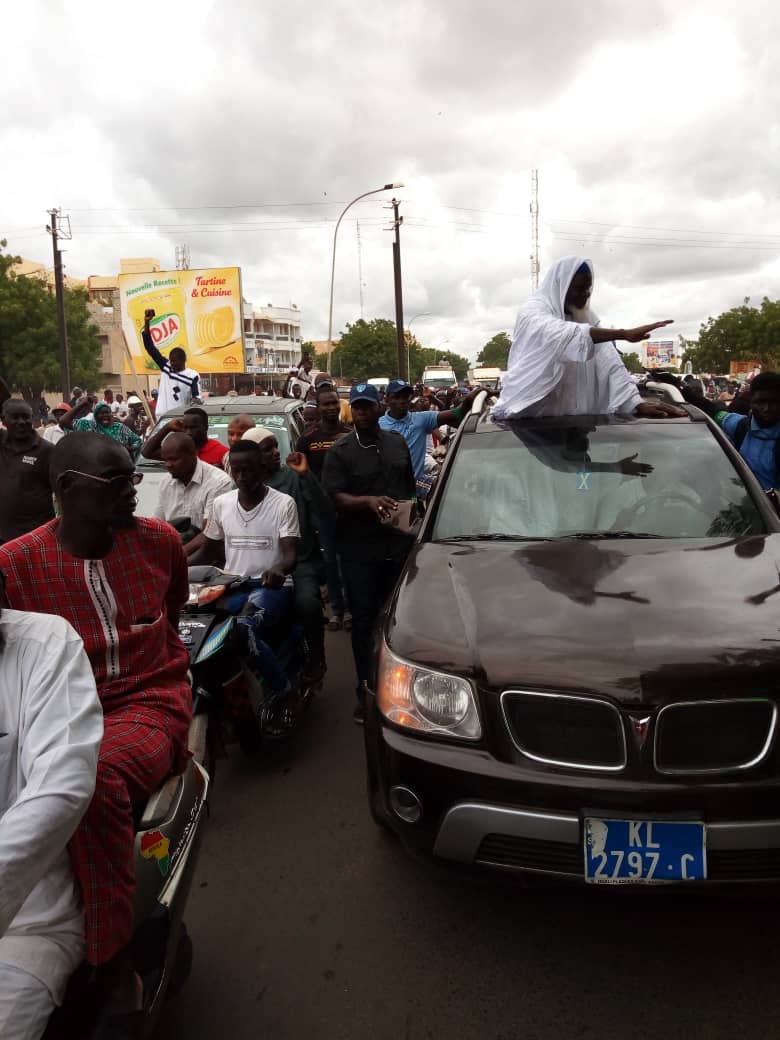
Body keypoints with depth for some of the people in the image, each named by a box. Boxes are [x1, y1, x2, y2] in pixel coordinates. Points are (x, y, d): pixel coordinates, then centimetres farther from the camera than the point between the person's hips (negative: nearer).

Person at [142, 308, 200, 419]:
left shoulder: (193, 376, -4)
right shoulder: (165, 367, 7)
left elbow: (196, 398, -5)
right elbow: (150, 347, 4)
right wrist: (147, 322, -4)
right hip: (162, 417, 4)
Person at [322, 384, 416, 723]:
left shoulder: (398, 443, 12)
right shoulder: (340, 451, -1)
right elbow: (336, 497, -11)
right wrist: (368, 501, -27)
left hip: (398, 544, 4)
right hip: (359, 548, -3)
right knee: (364, 620, 0)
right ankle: (366, 691, 8)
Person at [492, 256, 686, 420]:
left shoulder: (586, 318, 9)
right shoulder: (533, 312, -9)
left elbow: (609, 363, -2)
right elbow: (568, 335, -29)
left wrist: (636, 403, -15)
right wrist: (625, 334, -36)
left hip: (572, 419, 5)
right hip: (530, 414, -5)